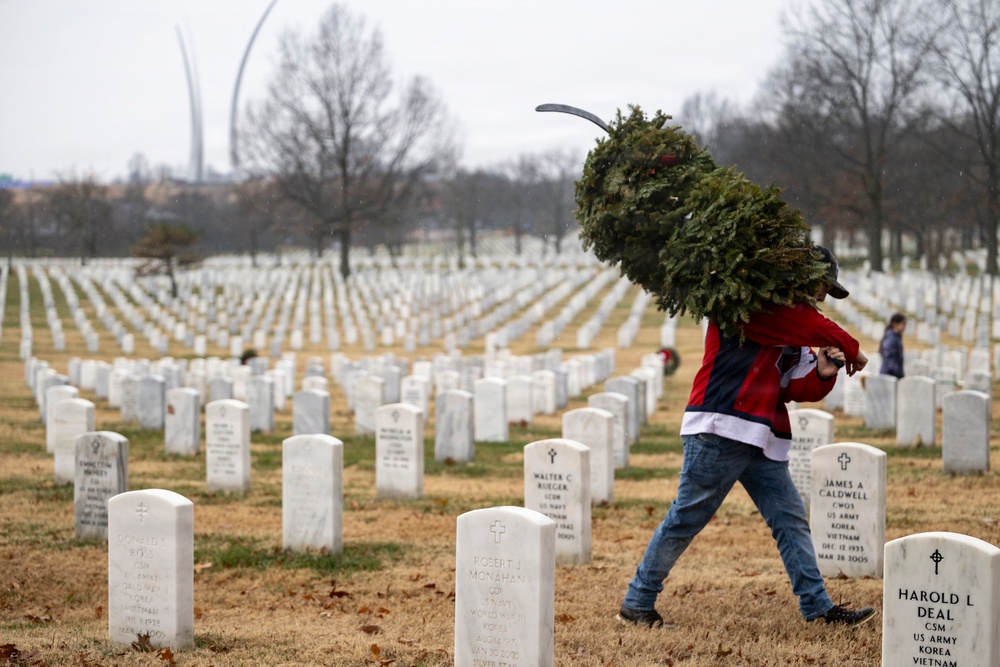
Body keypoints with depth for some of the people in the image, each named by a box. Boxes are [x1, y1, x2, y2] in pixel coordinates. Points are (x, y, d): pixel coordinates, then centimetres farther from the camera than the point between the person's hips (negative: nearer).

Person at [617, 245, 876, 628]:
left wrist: (823, 374, -7)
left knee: (791, 519, 4)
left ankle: (817, 607, 6)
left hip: (764, 442, 9)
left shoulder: (792, 326, 21)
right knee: (687, 518, -4)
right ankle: (637, 602, 5)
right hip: (719, 433, -9)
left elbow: (797, 387, 13)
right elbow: (814, 328, -14)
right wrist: (850, 350, 2)